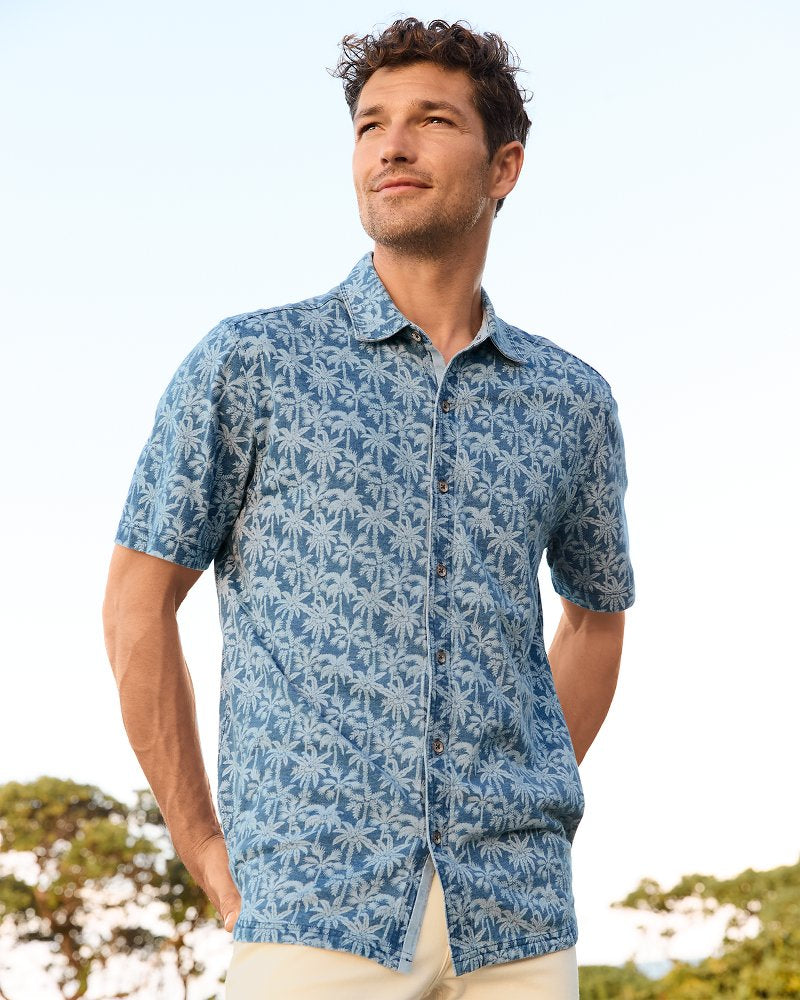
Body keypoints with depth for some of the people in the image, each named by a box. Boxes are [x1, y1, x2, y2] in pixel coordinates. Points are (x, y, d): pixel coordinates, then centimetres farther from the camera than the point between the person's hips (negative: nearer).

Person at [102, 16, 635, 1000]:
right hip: (315, 910, -2)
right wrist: (204, 848, 1)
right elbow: (136, 602, 4)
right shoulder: (248, 364, 1)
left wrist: (531, 815, 13)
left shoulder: (572, 401, 9)